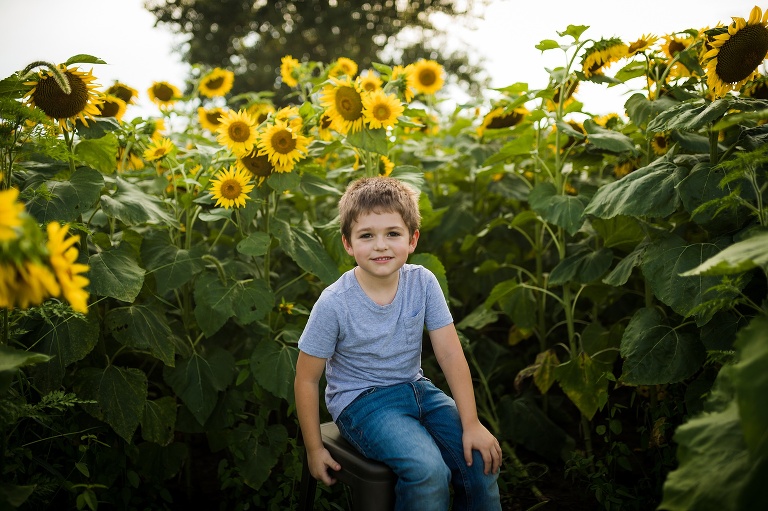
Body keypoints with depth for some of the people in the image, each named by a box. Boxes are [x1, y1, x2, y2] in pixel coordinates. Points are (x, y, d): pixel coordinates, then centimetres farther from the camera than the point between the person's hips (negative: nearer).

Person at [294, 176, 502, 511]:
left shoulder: (423, 283, -9)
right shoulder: (334, 304, -19)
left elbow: (450, 353, -9)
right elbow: (306, 379, -9)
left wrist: (471, 424, -14)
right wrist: (314, 450, -5)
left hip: (415, 388, 5)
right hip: (360, 399, -4)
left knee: (482, 457, -12)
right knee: (428, 469, -26)